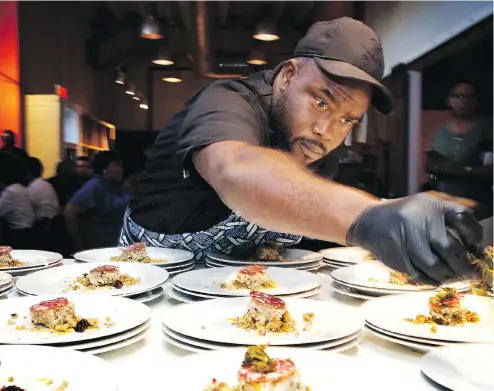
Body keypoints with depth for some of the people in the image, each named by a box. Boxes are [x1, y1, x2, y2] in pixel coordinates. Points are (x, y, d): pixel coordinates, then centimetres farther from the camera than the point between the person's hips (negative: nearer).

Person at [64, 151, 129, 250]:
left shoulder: (114, 186, 10)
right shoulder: (95, 186, -14)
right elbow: (69, 212, -22)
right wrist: (78, 244, -17)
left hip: (117, 246, 8)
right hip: (100, 248, -8)